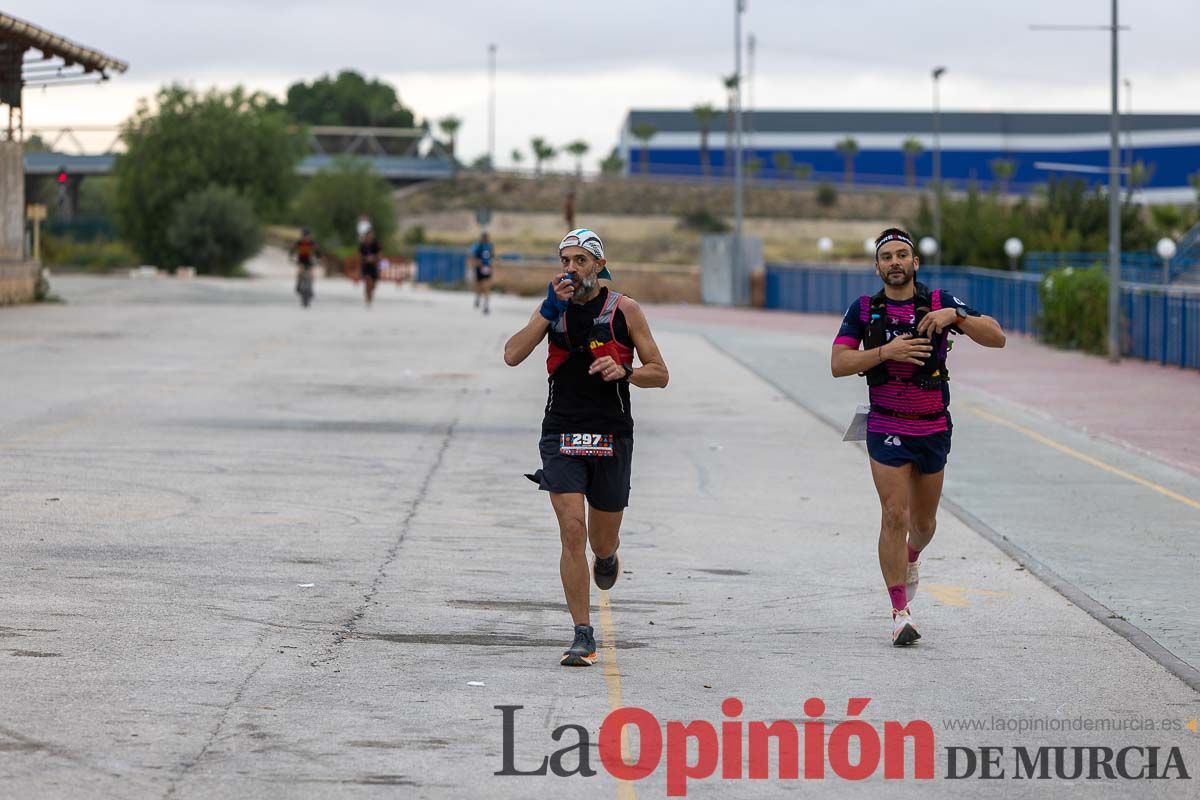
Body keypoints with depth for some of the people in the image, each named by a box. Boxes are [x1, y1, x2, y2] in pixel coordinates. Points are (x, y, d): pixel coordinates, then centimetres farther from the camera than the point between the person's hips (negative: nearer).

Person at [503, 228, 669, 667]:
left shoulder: (624, 310, 1)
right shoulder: (553, 307, 7)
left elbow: (660, 374, 4)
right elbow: (513, 355, -7)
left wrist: (625, 371, -16)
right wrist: (550, 310, -13)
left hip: (612, 434, 0)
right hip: (562, 431, 0)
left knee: (603, 542, 9)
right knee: (572, 531, -14)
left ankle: (607, 556, 49)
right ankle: (583, 637, -9)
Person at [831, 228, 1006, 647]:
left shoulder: (940, 302, -2)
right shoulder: (863, 310, -1)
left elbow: (996, 337, -8)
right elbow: (838, 364, -7)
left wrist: (954, 316, -24)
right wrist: (885, 352, -21)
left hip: (934, 427, 2)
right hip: (887, 428, -2)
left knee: (923, 522, 14)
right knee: (895, 515, -13)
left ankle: (911, 559, 49)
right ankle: (900, 614, -9)